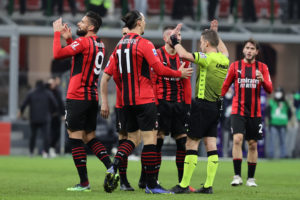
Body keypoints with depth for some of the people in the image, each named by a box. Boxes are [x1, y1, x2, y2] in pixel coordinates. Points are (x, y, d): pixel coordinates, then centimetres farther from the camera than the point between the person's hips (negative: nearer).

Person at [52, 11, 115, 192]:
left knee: (75, 138, -4)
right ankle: (111, 168, -1)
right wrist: (69, 38, 22)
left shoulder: (83, 42, -13)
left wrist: (57, 33, -6)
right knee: (91, 137, 15)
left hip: (77, 97, -8)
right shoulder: (99, 45, 14)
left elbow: (58, 54, -17)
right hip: (93, 97, 8)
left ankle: (84, 182, -5)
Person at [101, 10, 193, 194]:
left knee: (133, 138, 15)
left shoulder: (120, 45, 11)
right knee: (150, 139, -4)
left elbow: (116, 75, 16)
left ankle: (113, 168, -8)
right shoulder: (144, 44, -10)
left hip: (127, 101, 7)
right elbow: (159, 69, -13)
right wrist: (180, 73, 2)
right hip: (144, 100, -7)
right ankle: (151, 184, -4)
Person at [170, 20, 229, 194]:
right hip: (216, 106, 8)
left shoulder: (207, 58, -15)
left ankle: (184, 185, -5)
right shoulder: (224, 59, 8)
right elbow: (224, 50, 34)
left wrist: (175, 41, -7)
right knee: (211, 145, 6)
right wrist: (216, 33, 42)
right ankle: (209, 185, 4)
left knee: (192, 143, -4)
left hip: (203, 105, -8)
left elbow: (184, 55, -23)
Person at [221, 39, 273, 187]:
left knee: (252, 144, 5)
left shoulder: (262, 67, 5)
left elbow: (269, 90, -1)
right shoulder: (235, 66, 4)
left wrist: (262, 80, -21)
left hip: (255, 112, 2)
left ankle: (251, 178, 15)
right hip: (238, 111, -2)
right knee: (237, 139, -19)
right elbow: (225, 86, 10)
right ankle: (237, 176, -19)